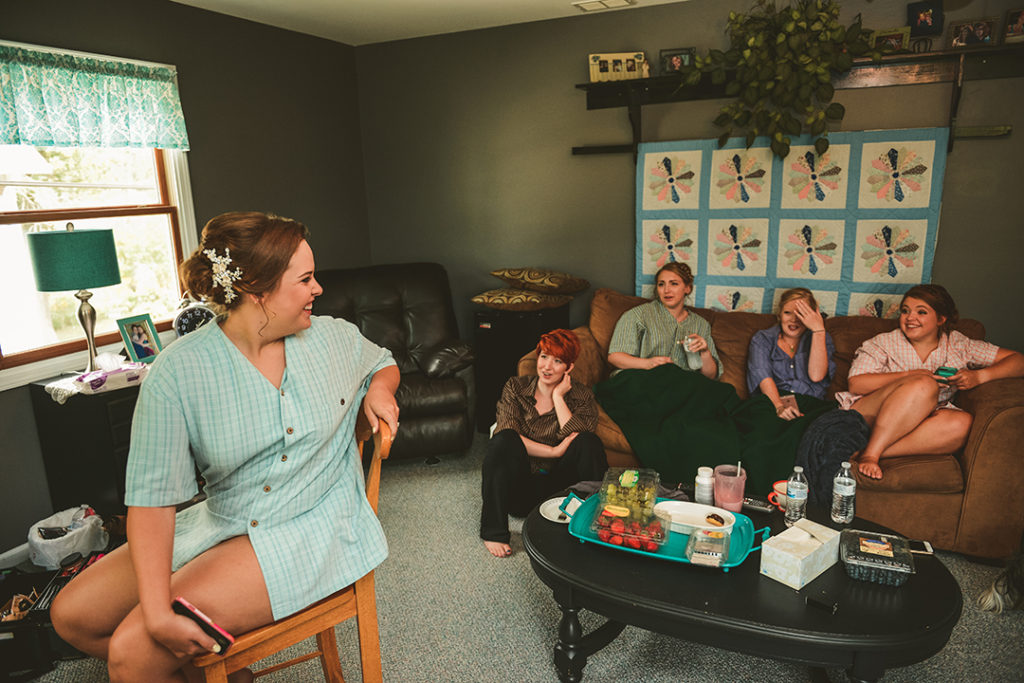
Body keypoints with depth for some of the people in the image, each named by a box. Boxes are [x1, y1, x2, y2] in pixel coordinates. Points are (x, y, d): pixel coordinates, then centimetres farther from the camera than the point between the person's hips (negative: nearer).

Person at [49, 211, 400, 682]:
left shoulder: (334, 338, -4)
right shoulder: (177, 371, -11)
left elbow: (384, 363, 19)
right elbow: (151, 496, -14)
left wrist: (378, 388, -6)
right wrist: (157, 612, -22)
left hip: (309, 529, -3)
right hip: (220, 522, 3)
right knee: (72, 614, 4)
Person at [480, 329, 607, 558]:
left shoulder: (581, 397, 3)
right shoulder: (516, 387, 3)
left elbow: (579, 439, -16)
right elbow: (506, 435, -13)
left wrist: (557, 397, -13)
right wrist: (554, 451, -20)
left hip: (558, 488, 0)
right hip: (518, 490, 0)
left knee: (589, 442, -25)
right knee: (503, 441, -30)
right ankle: (493, 531, -20)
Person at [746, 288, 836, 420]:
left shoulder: (820, 339, 18)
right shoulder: (762, 339, 14)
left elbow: (816, 376, -3)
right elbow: (762, 375, -5)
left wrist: (818, 329, -4)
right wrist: (779, 406, -24)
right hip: (771, 403, -1)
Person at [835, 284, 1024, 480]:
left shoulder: (957, 345, 15)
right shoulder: (883, 343, 8)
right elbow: (856, 384, -5)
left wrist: (979, 376, -7)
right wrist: (911, 376, -14)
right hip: (869, 420, -3)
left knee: (962, 422, -30)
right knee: (924, 385, -28)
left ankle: (865, 451, -36)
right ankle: (869, 454, -33)